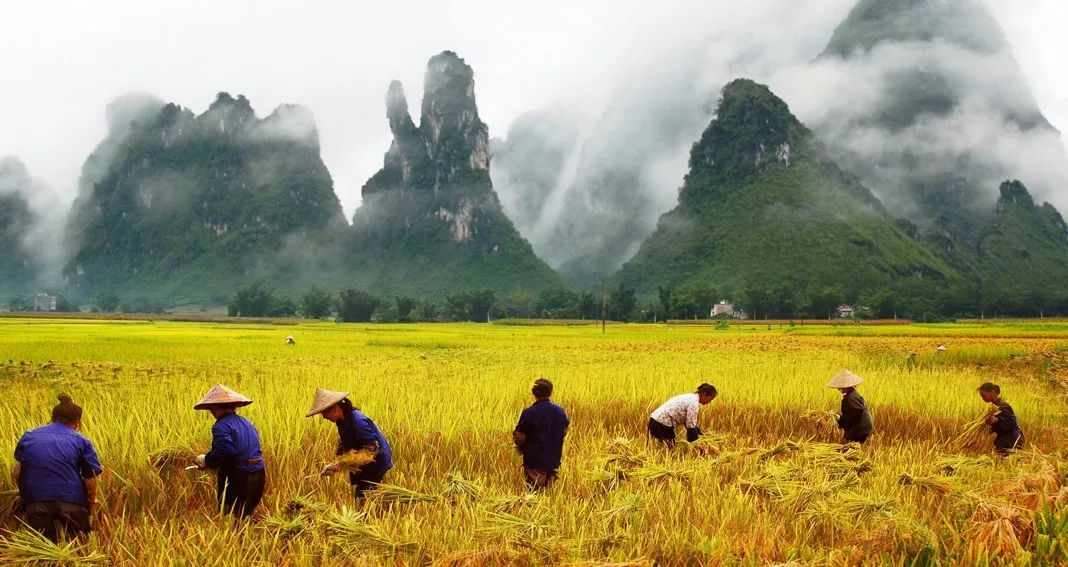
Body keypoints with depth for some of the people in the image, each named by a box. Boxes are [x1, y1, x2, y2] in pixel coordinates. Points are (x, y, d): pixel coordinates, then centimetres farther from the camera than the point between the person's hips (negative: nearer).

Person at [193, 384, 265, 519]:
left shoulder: (221, 427, -13)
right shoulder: (247, 423, 13)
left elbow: (224, 451, -27)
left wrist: (206, 460, -8)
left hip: (238, 479, -8)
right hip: (259, 476, 8)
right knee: (246, 517, 19)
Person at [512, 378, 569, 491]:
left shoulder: (529, 413, -18)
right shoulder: (560, 411, -1)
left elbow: (519, 438, -13)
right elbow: (564, 432, 12)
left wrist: (521, 449, 8)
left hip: (535, 462, -5)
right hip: (554, 461, 5)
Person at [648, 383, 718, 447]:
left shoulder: (691, 397, 13)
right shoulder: (693, 403, -16)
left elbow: (690, 422, 20)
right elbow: (691, 427, -16)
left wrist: (702, 436, 18)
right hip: (662, 424, -10)